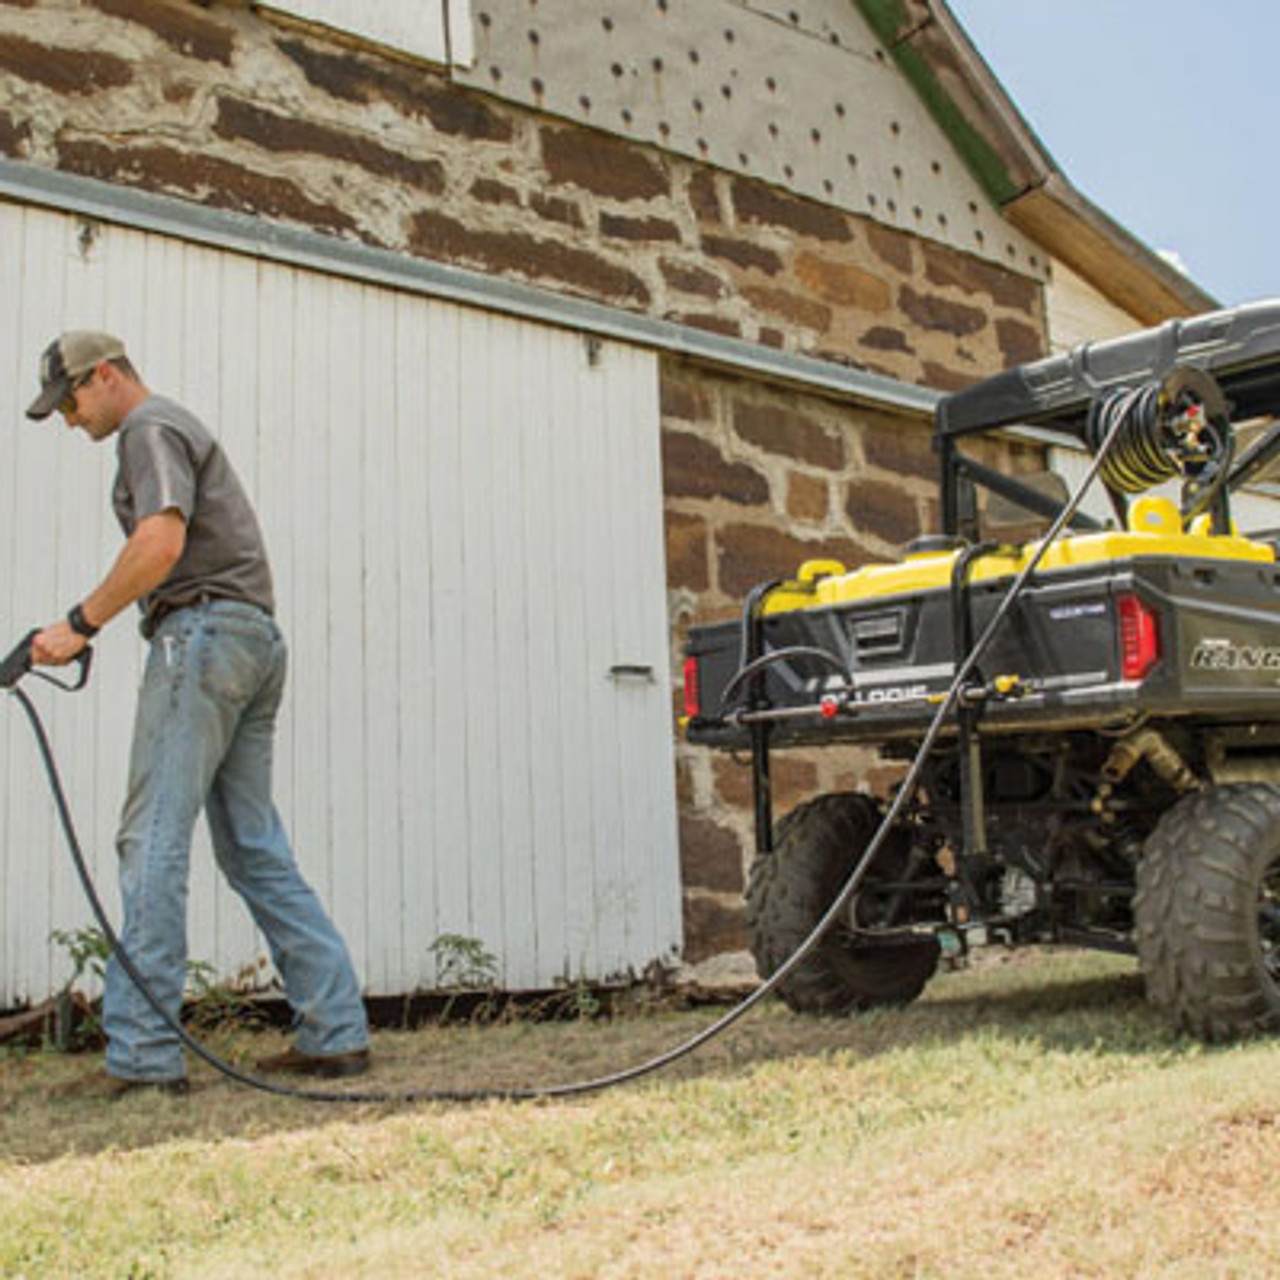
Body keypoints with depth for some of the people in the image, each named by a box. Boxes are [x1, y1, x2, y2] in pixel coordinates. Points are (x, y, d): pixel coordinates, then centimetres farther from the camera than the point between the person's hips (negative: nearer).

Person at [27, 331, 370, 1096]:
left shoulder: (152, 430, -1)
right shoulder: (185, 431, 29)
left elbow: (160, 543, -18)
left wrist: (80, 625, -14)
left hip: (203, 631, -10)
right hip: (255, 637, 10)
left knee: (155, 840, -10)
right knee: (255, 847, 6)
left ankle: (143, 1053, -10)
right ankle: (337, 1033, 4)